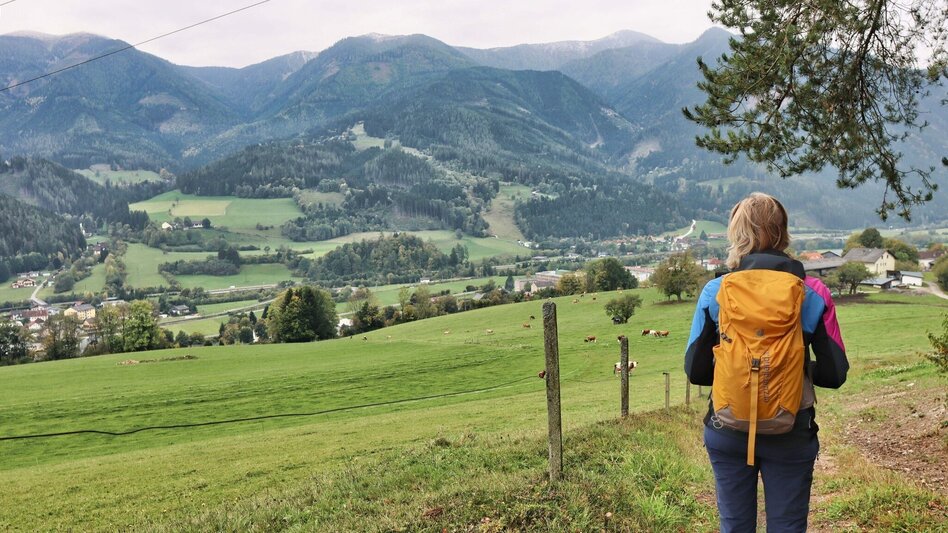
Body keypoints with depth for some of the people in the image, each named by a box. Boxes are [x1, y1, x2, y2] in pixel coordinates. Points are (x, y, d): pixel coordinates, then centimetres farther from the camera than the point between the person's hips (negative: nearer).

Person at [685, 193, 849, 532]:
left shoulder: (715, 292, -9)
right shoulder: (813, 293, -8)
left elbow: (696, 371, -6)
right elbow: (834, 374, -5)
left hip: (728, 431, 0)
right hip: (791, 435, 0)